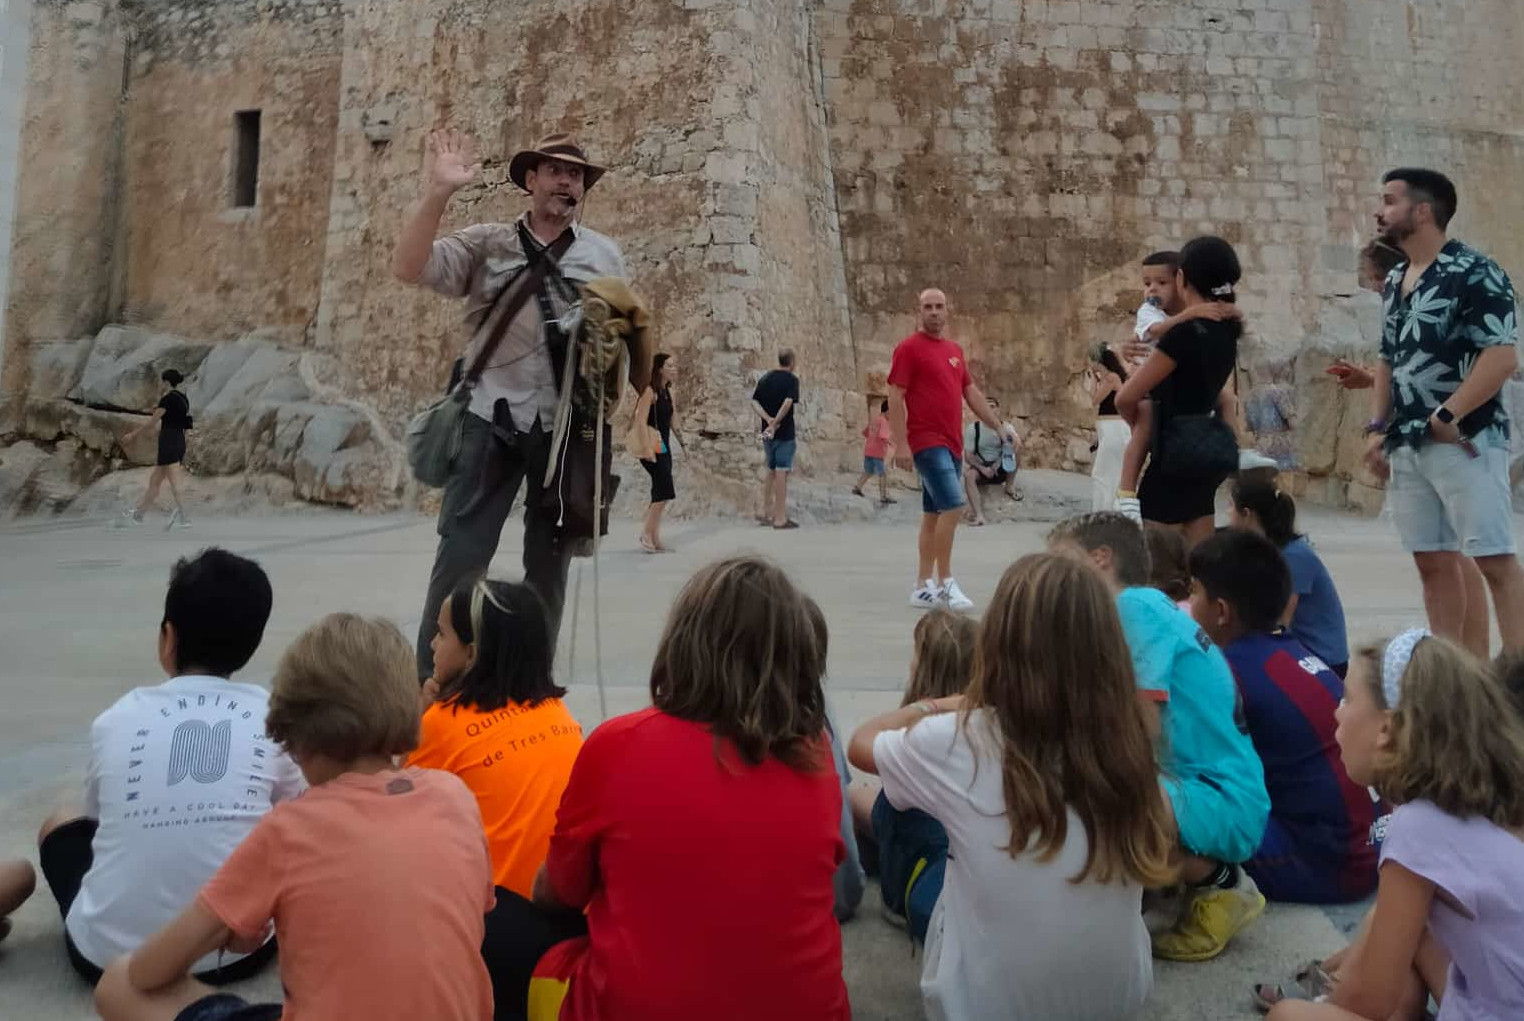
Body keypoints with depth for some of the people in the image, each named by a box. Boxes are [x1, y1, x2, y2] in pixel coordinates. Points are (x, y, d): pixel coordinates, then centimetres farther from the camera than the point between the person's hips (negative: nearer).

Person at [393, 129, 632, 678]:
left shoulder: (604, 254, 13)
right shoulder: (486, 244, 7)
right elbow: (407, 268, -5)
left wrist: (649, 401, 1)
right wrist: (438, 192, -13)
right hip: (493, 419, -2)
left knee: (549, 562, 10)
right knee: (461, 555, -5)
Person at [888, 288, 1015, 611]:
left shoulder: (954, 349, 17)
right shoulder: (909, 348, -4)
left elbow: (972, 393, 22)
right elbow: (895, 397, -9)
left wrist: (998, 426, 16)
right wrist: (901, 444, -15)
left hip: (951, 444, 7)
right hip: (927, 442, -7)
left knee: (934, 515, 10)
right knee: (953, 505, -17)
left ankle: (923, 586, 16)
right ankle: (945, 582, -7)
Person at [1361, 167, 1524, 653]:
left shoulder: (1474, 273, -8)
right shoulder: (1396, 280, 15)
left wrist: (1446, 417, -17)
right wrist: (1378, 428, 9)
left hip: (1464, 440, -7)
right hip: (1408, 445, 8)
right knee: (1434, 562, 10)